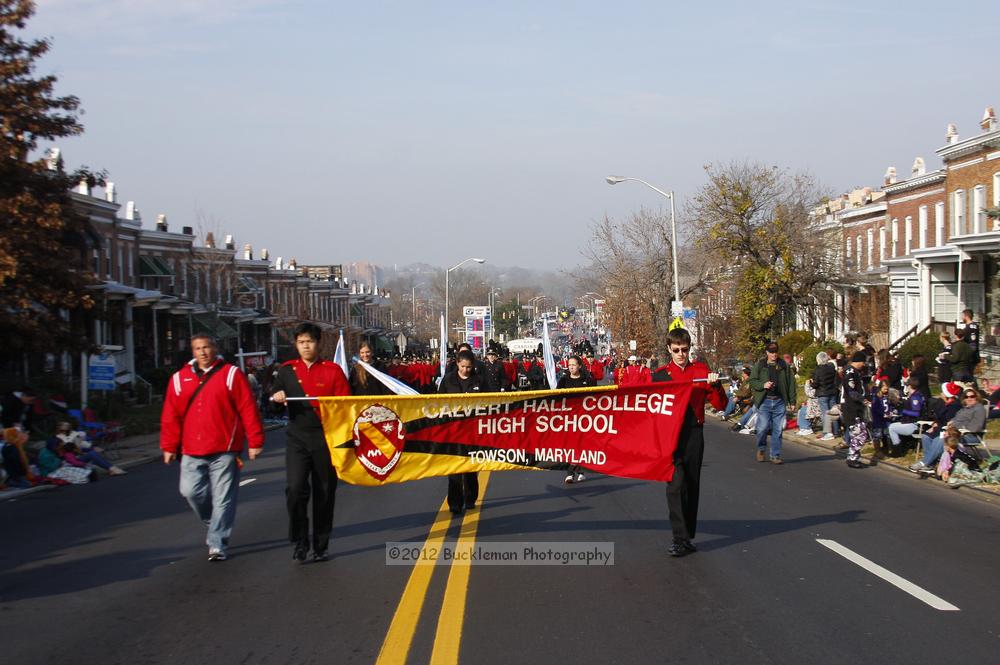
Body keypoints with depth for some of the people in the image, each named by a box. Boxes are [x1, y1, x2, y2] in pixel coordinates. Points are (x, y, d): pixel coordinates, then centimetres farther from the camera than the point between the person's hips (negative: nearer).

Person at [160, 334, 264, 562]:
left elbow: (248, 409, -3)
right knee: (191, 491, 1)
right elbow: (171, 415, 11)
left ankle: (217, 544, 4)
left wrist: (255, 441, -6)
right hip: (192, 451, 3)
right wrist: (169, 447, 8)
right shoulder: (180, 378, 10)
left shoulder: (231, 374, 0)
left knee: (222, 498, -3)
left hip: (224, 450, -3)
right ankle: (214, 523, 28)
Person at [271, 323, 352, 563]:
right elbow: (272, 397, 15)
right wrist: (276, 397, -7)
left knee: (324, 493, 6)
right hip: (297, 438, 1)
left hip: (326, 438, -1)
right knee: (295, 489, -14)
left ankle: (320, 547, 18)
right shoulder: (287, 370, 8)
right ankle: (299, 542, 0)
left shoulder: (333, 370, 2)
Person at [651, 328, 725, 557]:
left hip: (694, 434, 2)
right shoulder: (660, 374, 5)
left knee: (692, 486, 8)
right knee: (676, 484, -11)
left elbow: (720, 405, 5)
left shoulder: (701, 370, 7)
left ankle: (688, 537, 17)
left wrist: (715, 385, -12)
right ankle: (679, 538, -11)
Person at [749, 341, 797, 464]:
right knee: (763, 427, -9)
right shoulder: (759, 365, 5)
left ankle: (775, 455, 10)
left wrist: (792, 401, 6)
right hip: (764, 401, -2)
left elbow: (791, 383, 11)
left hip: (779, 401, 2)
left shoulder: (784, 365, 10)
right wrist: (763, 385, -15)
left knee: (778, 430, 1)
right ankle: (761, 449, 17)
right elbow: (752, 381, 4)